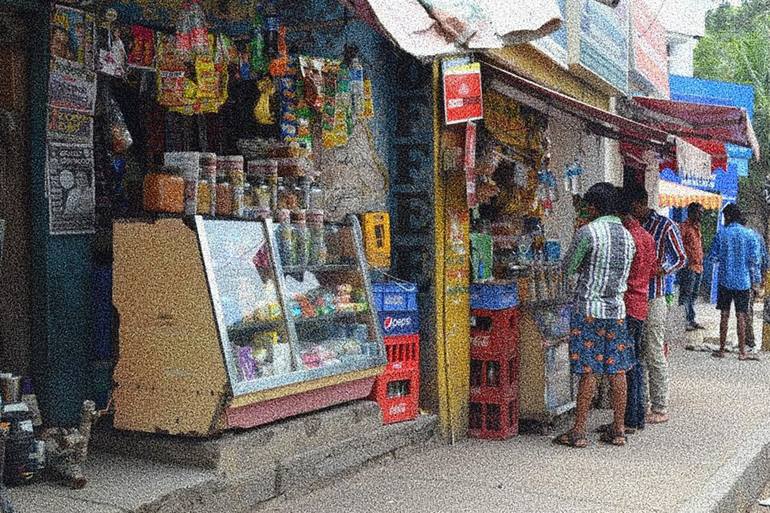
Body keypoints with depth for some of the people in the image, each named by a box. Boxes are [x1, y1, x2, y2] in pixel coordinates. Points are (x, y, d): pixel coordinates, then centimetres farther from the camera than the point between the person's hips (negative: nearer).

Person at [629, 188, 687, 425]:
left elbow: (681, 259, -4)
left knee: (655, 355, -4)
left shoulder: (666, 226, -4)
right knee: (637, 354, 10)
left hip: (653, 299, -6)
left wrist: (657, 271, -20)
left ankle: (660, 409, 3)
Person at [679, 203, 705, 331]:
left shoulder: (697, 228, 18)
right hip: (689, 267, -9)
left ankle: (691, 320, 18)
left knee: (693, 295, 12)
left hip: (698, 266, 9)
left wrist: (701, 262, 18)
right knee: (685, 295, -7)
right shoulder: (684, 227, -9)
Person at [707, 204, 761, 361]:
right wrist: (756, 281, 4)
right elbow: (755, 260, -4)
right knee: (741, 317, 4)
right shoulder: (750, 234, -3)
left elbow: (712, 257, -2)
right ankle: (742, 352, 7)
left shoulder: (721, 234, -4)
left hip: (725, 281, 0)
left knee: (724, 316, 8)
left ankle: (721, 350, 12)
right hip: (743, 282, 0)